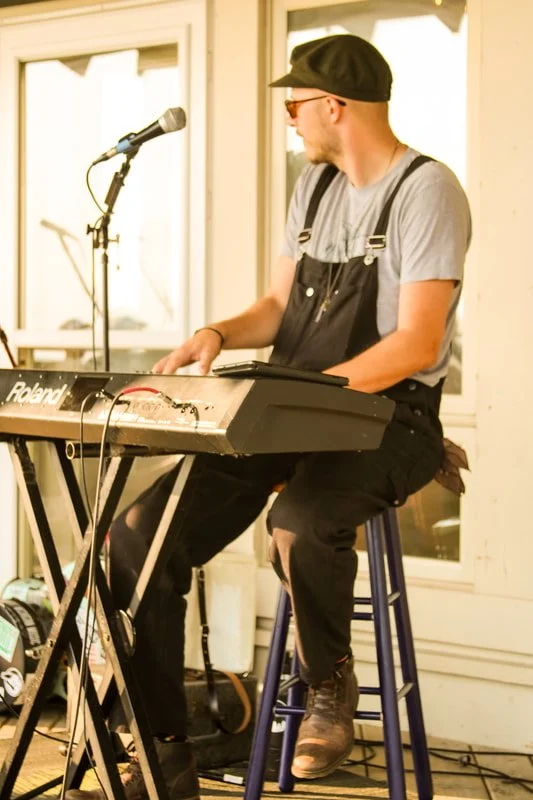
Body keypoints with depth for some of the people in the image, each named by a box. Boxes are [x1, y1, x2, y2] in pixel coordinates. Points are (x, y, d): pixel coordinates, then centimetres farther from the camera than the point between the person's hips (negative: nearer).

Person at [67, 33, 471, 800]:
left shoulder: (426, 190, -10)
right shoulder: (315, 184, 16)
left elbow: (417, 345, -18)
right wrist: (220, 333, -2)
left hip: (389, 416, -7)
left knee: (300, 523, -39)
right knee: (139, 537, -9)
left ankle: (330, 685, -7)